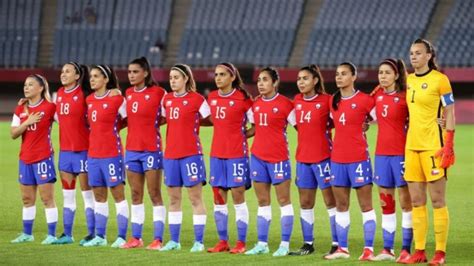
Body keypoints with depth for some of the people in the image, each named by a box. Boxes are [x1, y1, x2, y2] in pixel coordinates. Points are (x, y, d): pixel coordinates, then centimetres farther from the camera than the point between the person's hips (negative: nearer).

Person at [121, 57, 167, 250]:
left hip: (151, 149, -6)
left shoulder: (158, 92, -8)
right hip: (132, 149, 6)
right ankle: (136, 238, 14)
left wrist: (153, 123, -7)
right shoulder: (128, 94, 9)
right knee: (135, 195, 9)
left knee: (155, 195, -3)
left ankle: (158, 239, -2)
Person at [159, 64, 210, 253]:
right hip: (170, 154, 6)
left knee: (195, 198, -3)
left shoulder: (197, 100, -5)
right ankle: (174, 241, 14)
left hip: (191, 153, -6)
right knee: (173, 198, 9)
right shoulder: (166, 100, 11)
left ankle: (199, 242, 0)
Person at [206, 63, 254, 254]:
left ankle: (241, 242, 2)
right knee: (218, 198, 7)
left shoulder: (243, 99, -7)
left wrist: (243, 135, -6)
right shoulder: (212, 98, 8)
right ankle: (222, 241, 14)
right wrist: (225, 134, 9)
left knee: (238, 197, -3)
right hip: (217, 153, 6)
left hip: (237, 154, -6)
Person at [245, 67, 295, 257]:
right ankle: (262, 244, 14)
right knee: (262, 201, 9)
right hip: (258, 156, 6)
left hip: (278, 157, -6)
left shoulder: (285, 104, -8)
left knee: (284, 200, 0)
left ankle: (285, 244, 2)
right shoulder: (255, 104, 8)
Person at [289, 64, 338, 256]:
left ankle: (337, 244, 0)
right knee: (305, 203, 9)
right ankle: (308, 244, 15)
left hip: (323, 156, -6)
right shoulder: (297, 101, 8)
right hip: (302, 158, 6)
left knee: (331, 201, -2)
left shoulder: (326, 101, -8)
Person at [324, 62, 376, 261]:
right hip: (337, 158, 6)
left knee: (366, 205, -3)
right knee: (341, 205, 9)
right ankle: (342, 249, 15)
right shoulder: (333, 101, 10)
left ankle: (369, 249, -3)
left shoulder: (364, 100, -7)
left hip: (358, 158, -6)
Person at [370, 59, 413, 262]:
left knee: (406, 202, -1)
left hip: (401, 152, -5)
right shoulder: (377, 95, 8)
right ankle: (387, 249, 12)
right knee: (386, 203, 7)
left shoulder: (405, 96, -7)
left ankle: (406, 249, 1)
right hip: (382, 153, 5)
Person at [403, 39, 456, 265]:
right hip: (411, 145, 6)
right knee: (416, 201, 6)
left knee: (437, 201, -4)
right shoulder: (408, 80, 12)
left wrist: (449, 145, -12)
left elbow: (449, 114, -6)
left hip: (433, 145, -6)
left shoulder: (439, 79, -6)